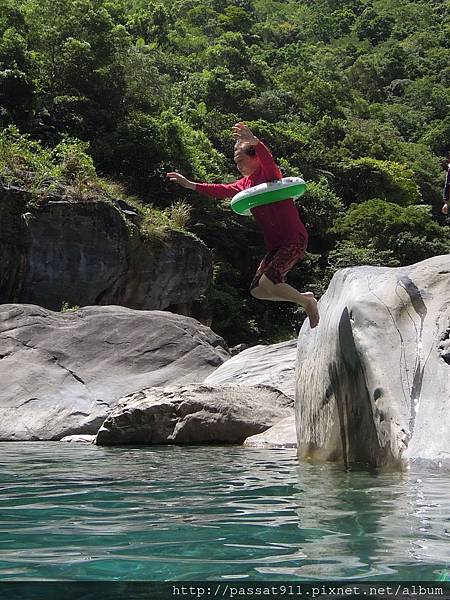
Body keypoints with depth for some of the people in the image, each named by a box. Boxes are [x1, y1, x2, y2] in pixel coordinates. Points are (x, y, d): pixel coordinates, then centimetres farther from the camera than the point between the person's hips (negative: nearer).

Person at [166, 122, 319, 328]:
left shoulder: (270, 174, -9)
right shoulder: (245, 183, 16)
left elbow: (268, 160, -31)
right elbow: (222, 190, 24)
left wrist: (254, 142, -50)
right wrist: (191, 185, 21)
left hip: (294, 239, -9)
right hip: (275, 245, 9)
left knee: (267, 282, -23)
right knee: (257, 290, 5)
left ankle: (307, 302, -1)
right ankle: (304, 297, 18)